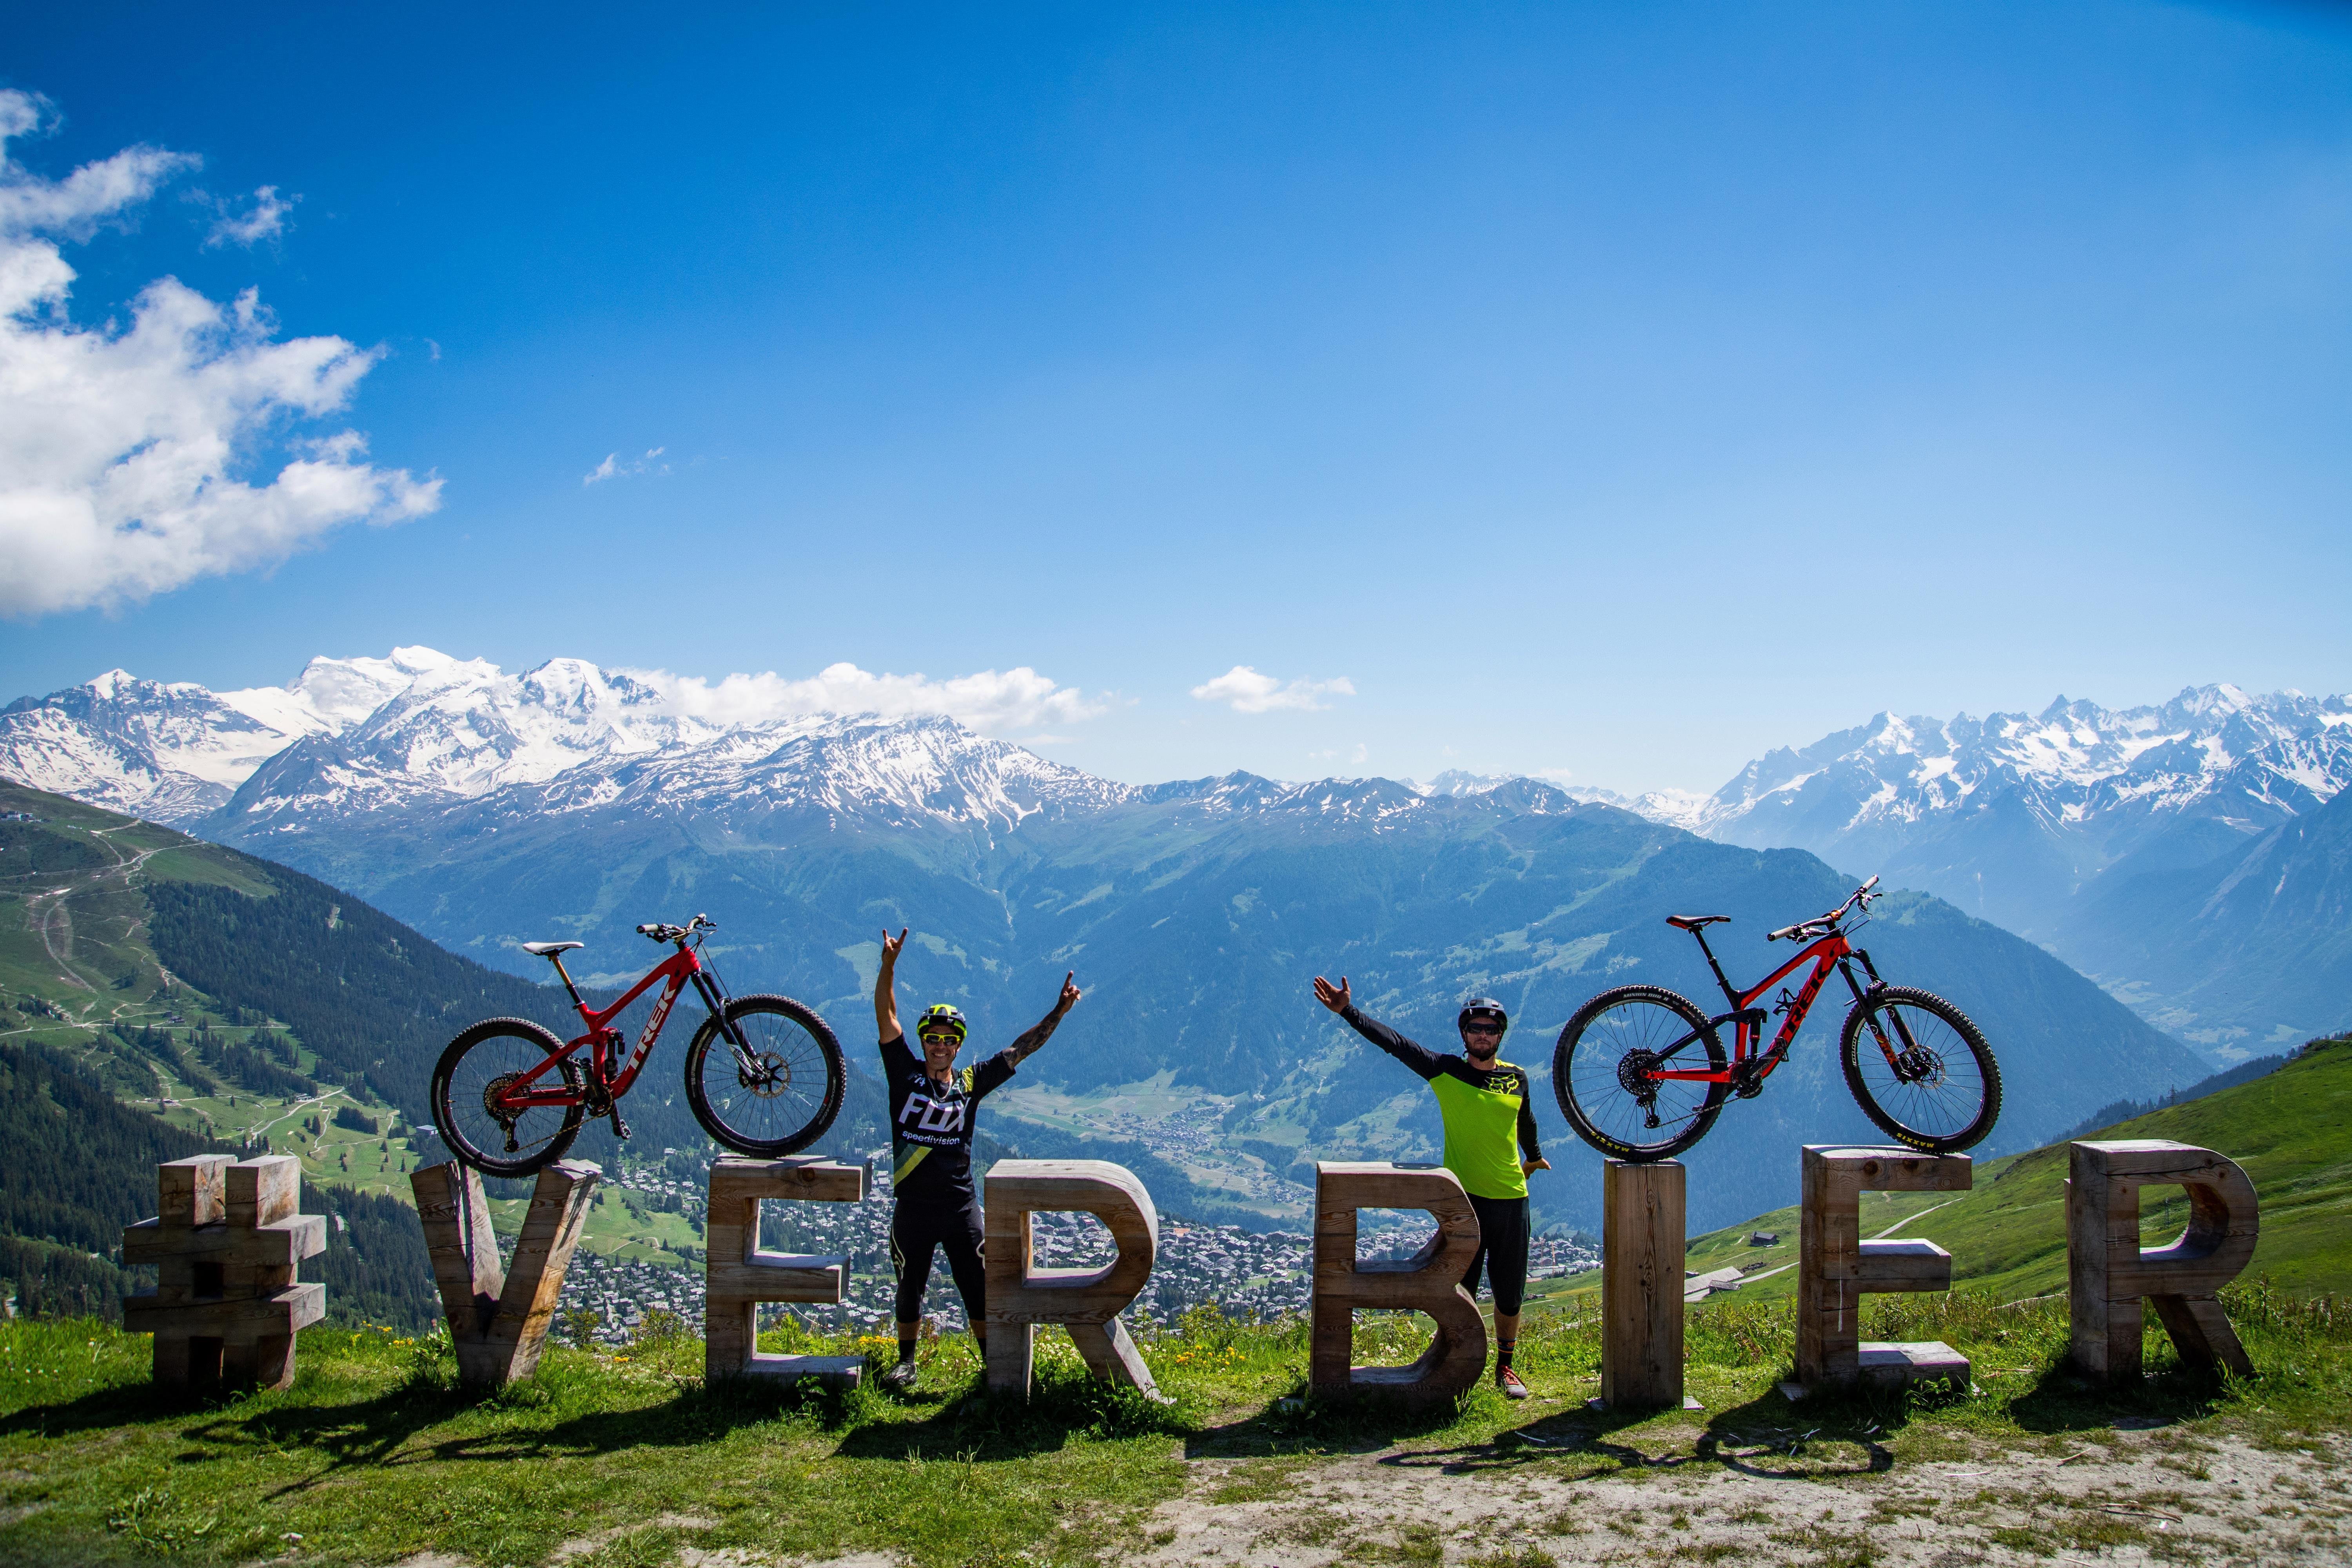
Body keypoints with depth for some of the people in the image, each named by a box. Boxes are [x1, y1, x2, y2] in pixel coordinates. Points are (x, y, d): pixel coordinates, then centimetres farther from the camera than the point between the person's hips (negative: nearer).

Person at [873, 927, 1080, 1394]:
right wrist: (889, 964, -21)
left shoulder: (971, 1083, 3)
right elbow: (886, 1017, -9)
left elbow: (1020, 1050, 6)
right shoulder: (905, 1074, 0)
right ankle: (906, 1363, 27)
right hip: (913, 1208, 0)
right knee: (909, 1291, 10)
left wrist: (1060, 1011, 0)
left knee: (979, 1291, 2)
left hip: (961, 1208, 0)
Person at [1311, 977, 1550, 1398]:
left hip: (1511, 1199, 2)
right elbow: (1394, 1042, -10)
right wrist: (1349, 1012, -19)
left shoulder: (1517, 1079, 4)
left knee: (1510, 1294, 9)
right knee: (1459, 1292, 2)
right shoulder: (1445, 1071, -3)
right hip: (1462, 1197, -2)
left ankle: (1505, 1366, 28)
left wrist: (1534, 1157, 41)